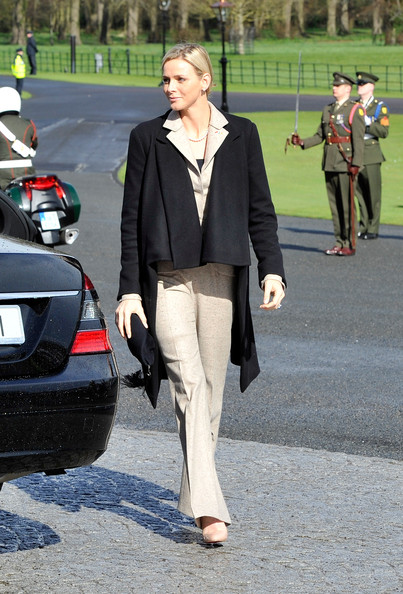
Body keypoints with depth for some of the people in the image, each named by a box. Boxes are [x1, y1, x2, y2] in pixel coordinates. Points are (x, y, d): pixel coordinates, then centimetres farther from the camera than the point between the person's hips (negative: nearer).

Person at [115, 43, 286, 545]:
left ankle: (195, 493, 23)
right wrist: (129, 290, 0)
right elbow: (132, 217, 5)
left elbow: (260, 208, 9)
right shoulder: (148, 137, 5)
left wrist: (272, 269, -4)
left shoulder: (240, 135, 8)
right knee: (189, 382, -15)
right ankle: (209, 508, -22)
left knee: (211, 387, 6)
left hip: (221, 274, 2)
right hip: (167, 277, -2)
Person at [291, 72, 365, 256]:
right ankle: (340, 242, 14)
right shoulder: (328, 110, 17)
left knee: (347, 205, -6)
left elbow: (358, 139, -10)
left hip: (345, 163, -7)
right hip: (329, 163, 7)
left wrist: (355, 164, -17)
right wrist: (302, 142, 0)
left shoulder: (355, 110, -4)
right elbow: (320, 136, 18)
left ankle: (350, 244, -2)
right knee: (334, 204, 8)